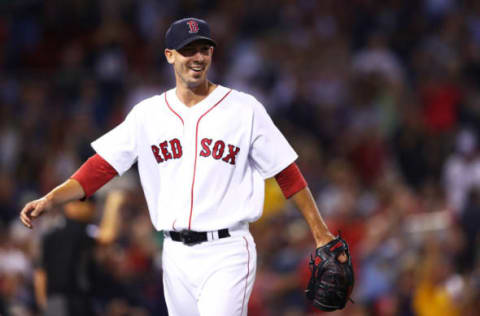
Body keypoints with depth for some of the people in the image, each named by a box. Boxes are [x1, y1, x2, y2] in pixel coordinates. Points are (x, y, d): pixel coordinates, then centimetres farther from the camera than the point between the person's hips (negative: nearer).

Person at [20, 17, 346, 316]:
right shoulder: (148, 113, 8)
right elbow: (102, 167, 4)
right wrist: (50, 199, -10)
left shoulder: (244, 109, 0)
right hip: (176, 254, 4)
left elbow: (287, 172, 2)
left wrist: (320, 232, 0)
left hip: (227, 254, -4)